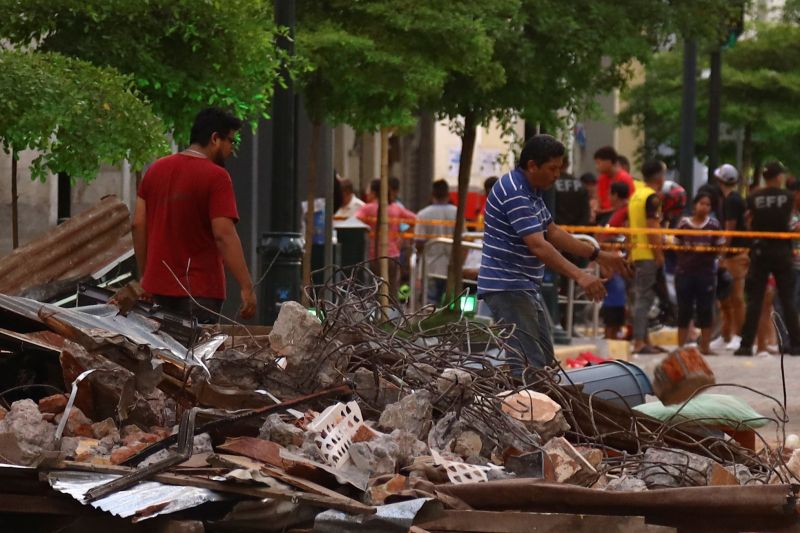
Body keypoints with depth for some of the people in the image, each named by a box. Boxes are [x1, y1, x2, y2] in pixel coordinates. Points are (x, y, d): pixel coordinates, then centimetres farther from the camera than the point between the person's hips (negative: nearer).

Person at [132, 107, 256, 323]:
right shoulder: (216, 176, -11)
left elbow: (138, 225, 10)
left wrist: (145, 276, 17)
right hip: (199, 292, -7)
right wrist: (247, 288, -19)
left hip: (157, 288, 7)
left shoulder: (156, 169, 10)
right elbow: (224, 235, -19)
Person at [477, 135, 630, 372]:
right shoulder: (514, 193, -20)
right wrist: (579, 276, -31)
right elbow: (538, 246, -27)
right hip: (508, 288, -11)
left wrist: (598, 255, 18)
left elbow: (553, 233, 22)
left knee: (545, 361, 14)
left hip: (528, 288, 11)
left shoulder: (531, 191, 13)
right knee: (529, 365, -16)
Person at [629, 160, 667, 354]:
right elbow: (652, 227, -17)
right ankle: (639, 342, -13)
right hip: (648, 253, -9)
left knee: (641, 297, 13)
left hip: (636, 252, 9)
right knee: (645, 298, -10)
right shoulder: (652, 198, -11)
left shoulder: (636, 195, 16)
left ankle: (642, 340, 17)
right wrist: (659, 255, -15)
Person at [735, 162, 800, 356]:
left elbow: (750, 223, 3)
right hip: (782, 251, 0)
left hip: (760, 251, 0)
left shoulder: (753, 198, -4)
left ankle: (746, 345, -3)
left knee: (754, 300, 2)